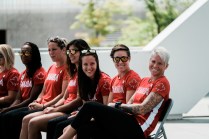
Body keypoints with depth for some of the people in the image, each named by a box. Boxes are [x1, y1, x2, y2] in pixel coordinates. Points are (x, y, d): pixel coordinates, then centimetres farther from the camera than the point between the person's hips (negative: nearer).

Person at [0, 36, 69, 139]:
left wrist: (43, 105, -16)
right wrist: (36, 102, 1)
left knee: (16, 117, -23)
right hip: (41, 106, 9)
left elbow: (63, 94, -14)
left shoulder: (66, 69, -7)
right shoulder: (51, 68, 21)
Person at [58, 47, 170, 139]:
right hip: (129, 122, 8)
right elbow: (129, 104, 16)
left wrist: (117, 105, -1)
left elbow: (142, 109, -11)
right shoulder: (144, 81, 25)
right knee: (84, 128, -18)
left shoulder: (162, 83, -1)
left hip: (138, 129, -8)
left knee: (90, 106, -17)